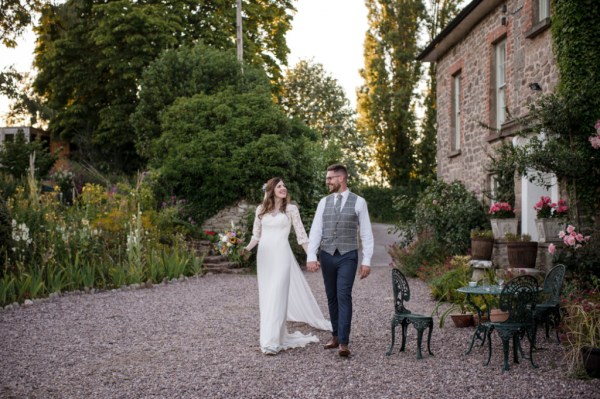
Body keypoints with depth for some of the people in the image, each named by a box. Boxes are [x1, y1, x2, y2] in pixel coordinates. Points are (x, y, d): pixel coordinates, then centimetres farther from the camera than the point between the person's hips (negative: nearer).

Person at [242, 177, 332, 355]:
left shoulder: (291, 209, 2)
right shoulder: (261, 209, 9)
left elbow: (301, 234, 2)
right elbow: (256, 235, 13)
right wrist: (247, 248, -5)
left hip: (281, 255, -4)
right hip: (264, 256, 4)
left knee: (277, 295, -11)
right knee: (266, 296, 6)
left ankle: (272, 341, -13)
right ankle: (277, 333, 22)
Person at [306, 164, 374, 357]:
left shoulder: (358, 202, -3)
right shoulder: (324, 202, 6)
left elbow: (366, 233, -2)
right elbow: (315, 230, 1)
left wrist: (366, 261, -7)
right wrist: (311, 256, -9)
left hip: (348, 256, -4)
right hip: (327, 255, 4)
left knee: (344, 296, -12)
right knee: (332, 297, 11)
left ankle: (343, 343, -11)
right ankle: (336, 335, 24)